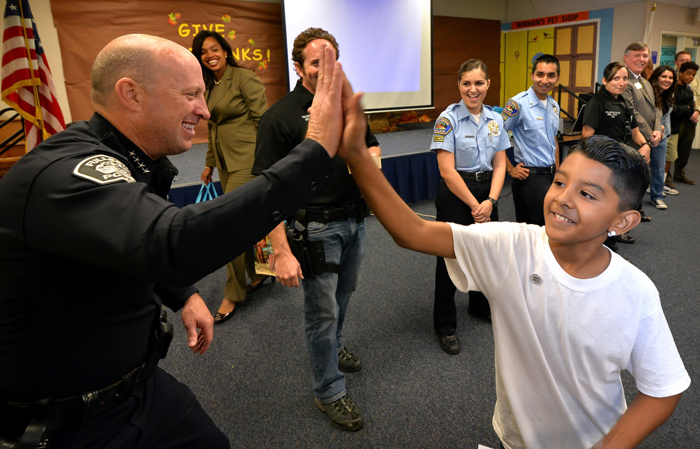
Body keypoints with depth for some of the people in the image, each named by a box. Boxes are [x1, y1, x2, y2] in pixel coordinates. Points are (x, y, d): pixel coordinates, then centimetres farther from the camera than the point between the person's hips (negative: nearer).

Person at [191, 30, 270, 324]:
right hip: (226, 162, 8)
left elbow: (263, 120, -12)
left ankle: (233, 294, 5)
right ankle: (258, 275, 31)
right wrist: (210, 164, 22)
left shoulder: (245, 78, -8)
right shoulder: (209, 87, 16)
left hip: (246, 159, -8)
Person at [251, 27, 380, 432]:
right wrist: (281, 253, -25)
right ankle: (329, 392, 24)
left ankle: (334, 347, 49)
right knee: (322, 310, 5)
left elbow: (374, 146, 21)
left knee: (343, 295, 22)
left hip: (356, 219, 6)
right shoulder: (281, 117, -14)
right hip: (317, 227, -6)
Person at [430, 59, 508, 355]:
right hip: (455, 194, -6)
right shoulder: (448, 119, -12)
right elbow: (447, 170, -16)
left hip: (487, 190, 6)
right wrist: (474, 205, -12)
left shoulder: (495, 120, 6)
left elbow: (499, 164, 6)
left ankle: (480, 306, 42)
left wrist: (490, 201, -8)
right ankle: (445, 326, 17)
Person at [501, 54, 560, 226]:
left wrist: (557, 170, 17)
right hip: (530, 176, -7)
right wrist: (510, 169, -13)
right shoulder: (518, 103, -14)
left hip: (551, 174, 7)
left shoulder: (554, 106, 10)